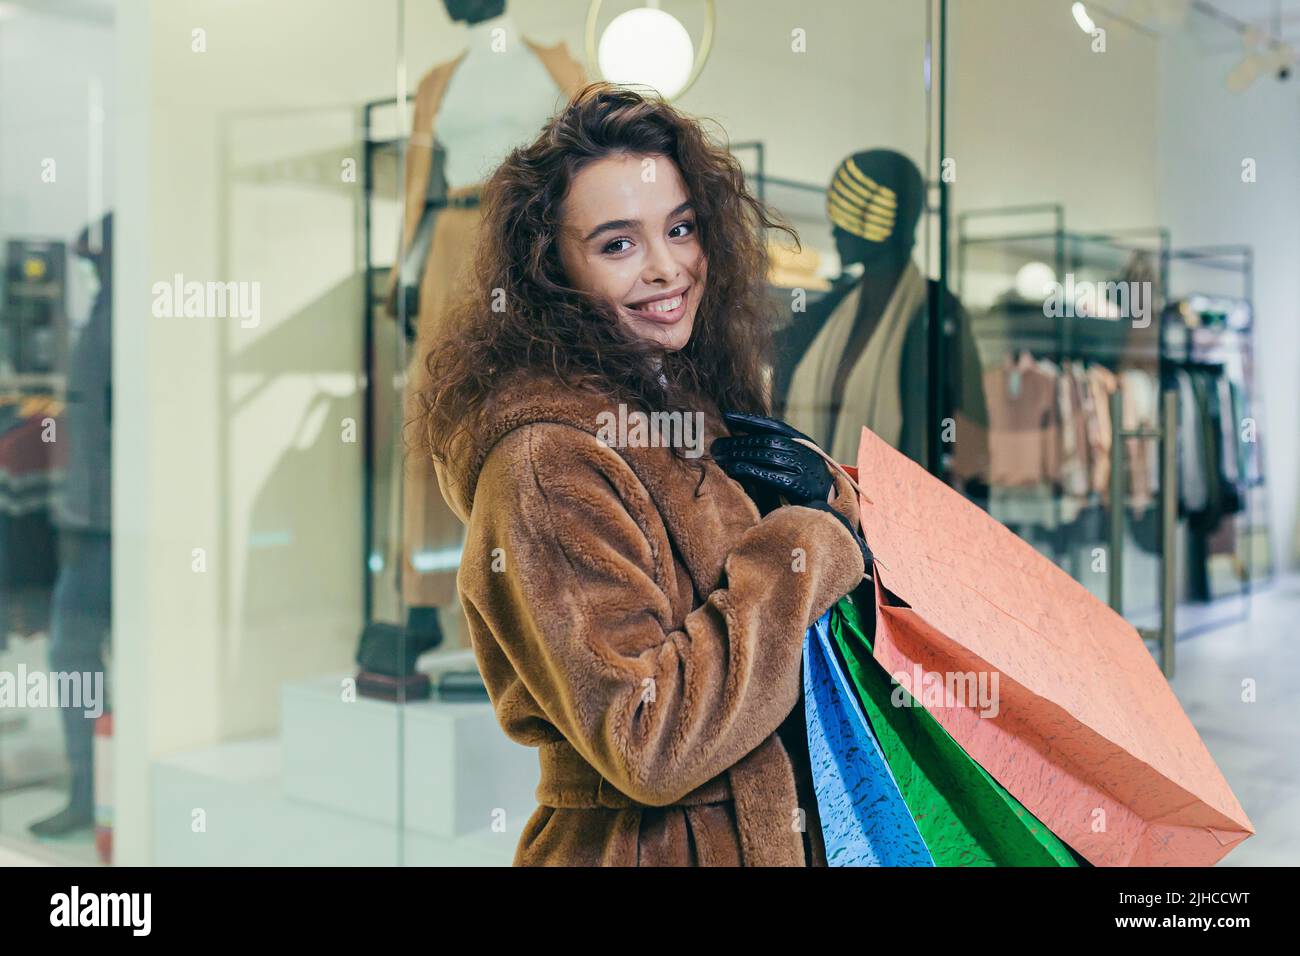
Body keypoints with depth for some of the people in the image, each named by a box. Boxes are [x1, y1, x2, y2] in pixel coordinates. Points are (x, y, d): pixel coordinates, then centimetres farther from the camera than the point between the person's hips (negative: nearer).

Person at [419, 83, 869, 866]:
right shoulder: (545, 462, -22)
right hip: (645, 845, -7)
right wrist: (804, 541, -21)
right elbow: (649, 745, -27)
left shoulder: (690, 398, 2)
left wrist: (823, 495, -10)